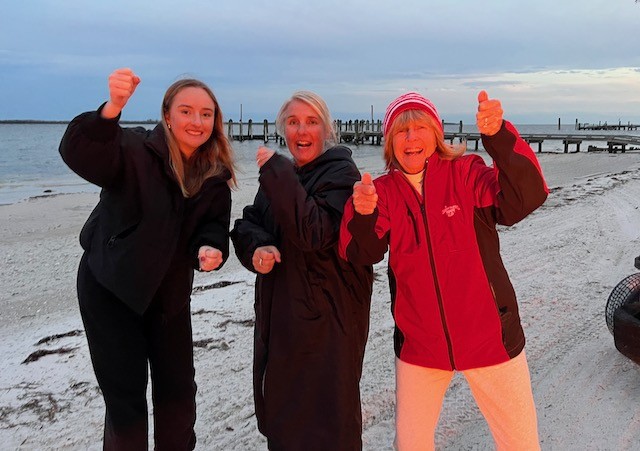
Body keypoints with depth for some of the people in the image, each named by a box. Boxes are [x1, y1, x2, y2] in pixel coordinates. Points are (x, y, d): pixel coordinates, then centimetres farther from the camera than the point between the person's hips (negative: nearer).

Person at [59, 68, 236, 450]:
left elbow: (213, 227, -2)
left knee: (179, 389, 15)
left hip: (169, 294, 5)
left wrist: (209, 249, -25)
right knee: (126, 397, 3)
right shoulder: (135, 150, -21)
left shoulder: (216, 176, -4)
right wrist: (112, 108, -57)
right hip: (111, 289, -5)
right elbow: (78, 153, -39)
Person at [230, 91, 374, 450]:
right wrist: (257, 248, -15)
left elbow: (313, 233, -25)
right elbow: (247, 223, 7)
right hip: (280, 313, 7)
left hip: (328, 318, -7)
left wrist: (276, 173, -23)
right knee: (280, 410, 19)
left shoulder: (341, 173, -11)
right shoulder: (283, 174, 12)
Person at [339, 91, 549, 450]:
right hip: (419, 343, 2)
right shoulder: (384, 191, -2)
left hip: (488, 337, -2)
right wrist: (363, 215, -36)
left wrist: (499, 135, -38)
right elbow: (363, 254, -15)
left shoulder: (466, 173, -7)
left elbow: (525, 198, -23)